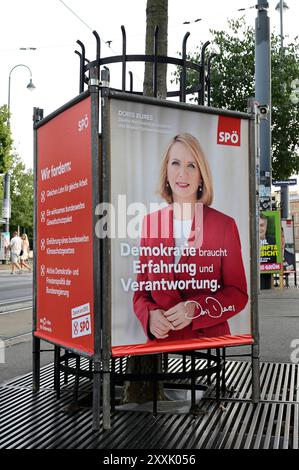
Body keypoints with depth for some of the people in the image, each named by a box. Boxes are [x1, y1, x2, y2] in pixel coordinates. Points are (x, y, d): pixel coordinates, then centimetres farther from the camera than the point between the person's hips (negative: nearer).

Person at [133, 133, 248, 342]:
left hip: (210, 339, -2)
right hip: (161, 339, 2)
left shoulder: (225, 225, -7)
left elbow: (238, 293, -4)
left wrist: (195, 309, -18)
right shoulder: (150, 223, 0)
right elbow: (141, 289, 6)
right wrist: (150, 315, -13)